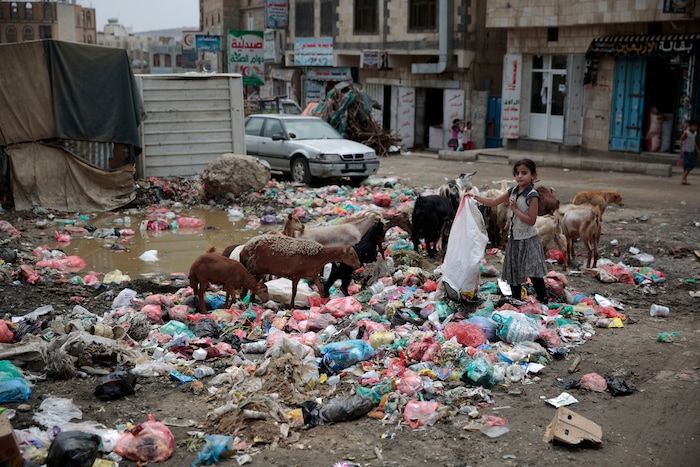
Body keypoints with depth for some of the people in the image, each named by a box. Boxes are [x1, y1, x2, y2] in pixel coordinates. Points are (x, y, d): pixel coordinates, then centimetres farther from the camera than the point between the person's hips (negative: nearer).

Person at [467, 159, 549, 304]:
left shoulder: (532, 195, -17)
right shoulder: (512, 191, 3)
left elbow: (531, 221, -20)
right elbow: (493, 202, 11)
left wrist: (515, 209, -20)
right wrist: (474, 197, 4)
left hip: (528, 240, -7)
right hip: (514, 238, 7)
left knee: (534, 273, -10)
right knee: (514, 271, 14)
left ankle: (544, 301, -2)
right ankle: (516, 300, 27)